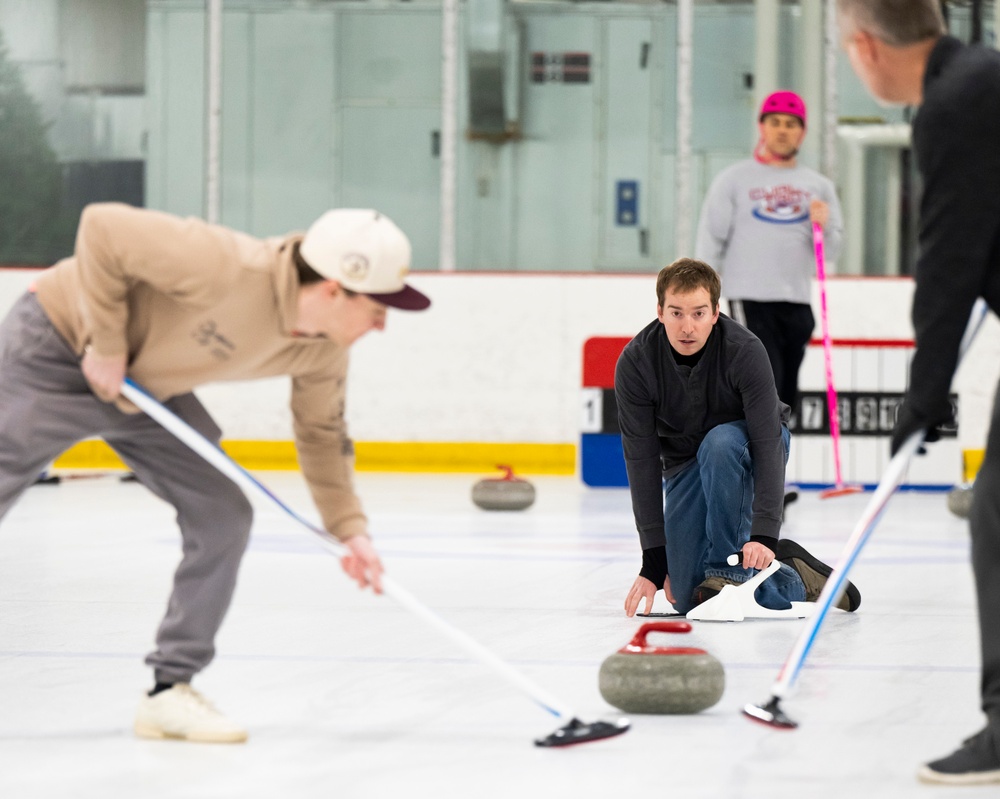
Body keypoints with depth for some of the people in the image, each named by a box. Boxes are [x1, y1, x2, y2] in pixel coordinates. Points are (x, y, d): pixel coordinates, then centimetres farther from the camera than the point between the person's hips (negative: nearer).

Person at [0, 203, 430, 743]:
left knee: (222, 516, -2)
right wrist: (105, 342, -26)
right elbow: (102, 228, -32)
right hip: (57, 351, -8)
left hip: (146, 386, 8)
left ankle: (170, 689, 6)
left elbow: (322, 432, 6)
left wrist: (349, 528, -3)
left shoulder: (324, 349, -11)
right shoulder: (227, 271, -37)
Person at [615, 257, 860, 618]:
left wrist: (764, 534, -44)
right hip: (685, 461, 3)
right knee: (687, 598, -10)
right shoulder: (635, 362, -24)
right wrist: (654, 557, -27)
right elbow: (641, 460, -23)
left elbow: (767, 442, -34)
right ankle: (798, 580, 14)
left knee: (719, 443, -40)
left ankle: (729, 570, -27)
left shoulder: (744, 350, -30)